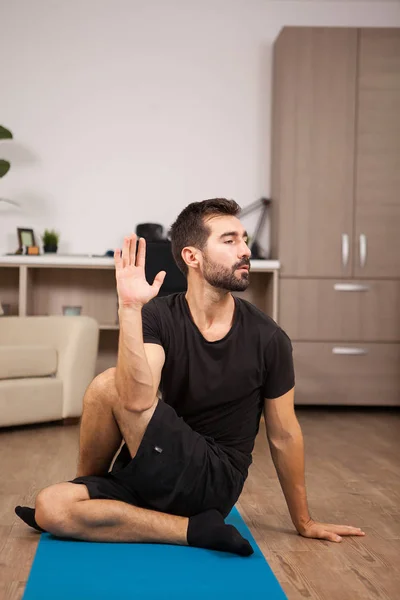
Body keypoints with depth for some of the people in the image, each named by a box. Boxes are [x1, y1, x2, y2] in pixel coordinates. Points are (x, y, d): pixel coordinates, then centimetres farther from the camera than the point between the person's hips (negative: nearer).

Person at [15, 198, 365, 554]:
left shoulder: (268, 338, -5)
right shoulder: (157, 317, -7)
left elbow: (284, 435, 5)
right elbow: (137, 400, -25)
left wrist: (304, 523, 13)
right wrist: (130, 309, -32)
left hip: (214, 482, -1)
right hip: (151, 476, 2)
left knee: (106, 387, -22)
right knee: (50, 508, -22)